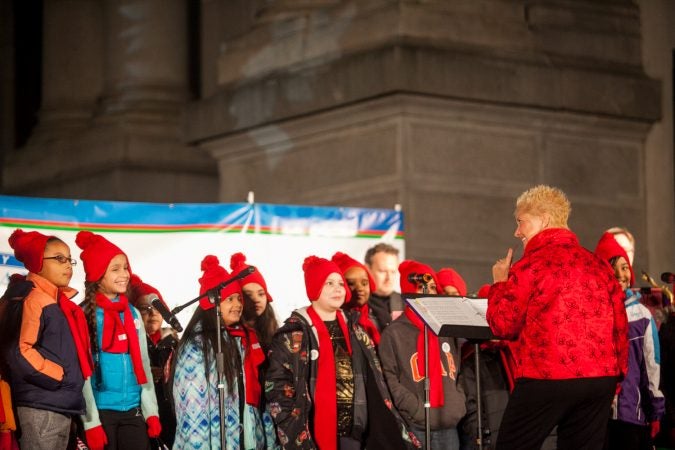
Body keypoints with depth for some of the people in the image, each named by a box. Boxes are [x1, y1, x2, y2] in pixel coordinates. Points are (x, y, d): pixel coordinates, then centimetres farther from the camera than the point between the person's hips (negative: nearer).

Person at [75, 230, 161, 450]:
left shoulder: (133, 314, 12)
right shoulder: (86, 315, -5)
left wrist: (151, 411, 7)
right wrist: (91, 421, -13)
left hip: (133, 411, 5)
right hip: (101, 411, -5)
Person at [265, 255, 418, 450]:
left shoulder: (355, 332, 15)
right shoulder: (293, 334, -3)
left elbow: (374, 385, 17)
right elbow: (277, 387, -8)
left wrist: (398, 431, 9)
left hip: (352, 433, 6)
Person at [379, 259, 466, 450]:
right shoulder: (394, 333, 2)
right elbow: (389, 379, -6)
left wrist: (458, 406, 6)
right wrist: (417, 409, -14)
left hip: (449, 425, 5)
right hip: (414, 427, -5)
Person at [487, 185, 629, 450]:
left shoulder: (531, 265, -6)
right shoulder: (598, 265, 12)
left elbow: (503, 326, -2)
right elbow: (620, 326, 15)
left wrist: (499, 283, 12)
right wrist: (615, 374, 23)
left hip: (546, 378, -6)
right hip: (602, 378, 6)